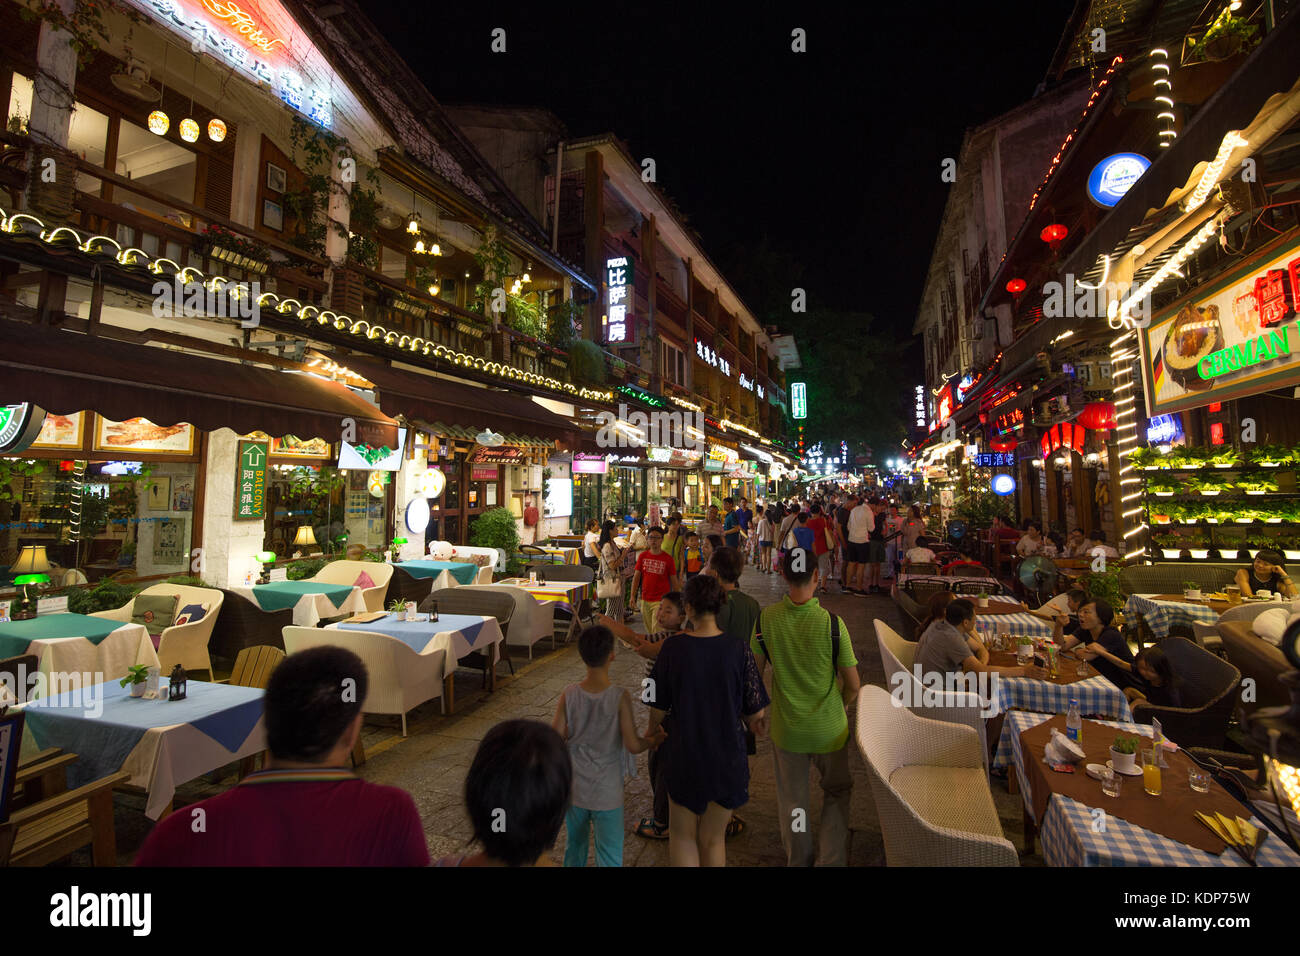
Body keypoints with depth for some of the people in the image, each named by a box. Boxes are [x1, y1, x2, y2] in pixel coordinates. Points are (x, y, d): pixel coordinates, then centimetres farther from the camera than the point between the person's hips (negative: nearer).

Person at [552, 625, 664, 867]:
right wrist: (653, 741, -2)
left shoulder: (569, 695, -13)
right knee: (609, 856, 14)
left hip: (574, 789, 3)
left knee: (575, 846, 25)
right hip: (607, 792, -3)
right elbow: (632, 745, -21)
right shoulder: (620, 697, -22)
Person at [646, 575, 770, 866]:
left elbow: (658, 706, -6)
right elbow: (756, 714, -9)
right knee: (713, 838, 23)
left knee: (682, 835, 23)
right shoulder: (738, 651, -16)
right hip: (727, 756, 1)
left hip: (685, 752, 0)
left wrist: (652, 730, 16)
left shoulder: (673, 647, -16)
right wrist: (756, 723, 15)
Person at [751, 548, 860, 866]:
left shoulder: (766, 618, -16)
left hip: (786, 730, 2)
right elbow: (853, 685, -12)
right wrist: (840, 706, 9)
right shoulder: (832, 623, -23)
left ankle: (800, 860, 40)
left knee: (791, 801, 23)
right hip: (829, 730, -1)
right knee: (836, 793, 27)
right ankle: (833, 859, 30)